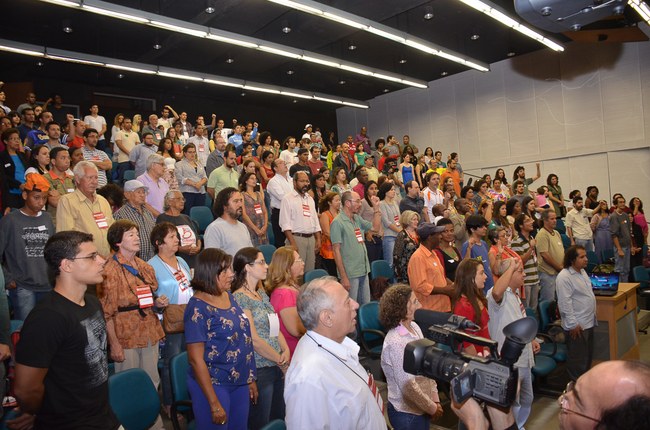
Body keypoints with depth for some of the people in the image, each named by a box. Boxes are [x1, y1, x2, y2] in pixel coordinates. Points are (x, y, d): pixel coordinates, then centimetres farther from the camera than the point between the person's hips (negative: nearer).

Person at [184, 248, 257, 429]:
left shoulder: (228, 296, 3)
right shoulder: (198, 308, -18)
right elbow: (196, 359, -18)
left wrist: (250, 379, 11)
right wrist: (214, 404, -17)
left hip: (240, 383, 7)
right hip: (213, 385, -7)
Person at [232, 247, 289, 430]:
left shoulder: (262, 294, 10)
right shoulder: (239, 297, -16)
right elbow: (254, 339, -18)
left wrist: (286, 350, -4)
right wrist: (281, 361, -10)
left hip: (276, 367, 8)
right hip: (259, 370, -8)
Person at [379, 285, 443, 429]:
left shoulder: (414, 327, -2)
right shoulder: (396, 342, -28)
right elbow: (409, 386, -23)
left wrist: (435, 400, 3)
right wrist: (433, 409, -10)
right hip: (407, 413, -7)